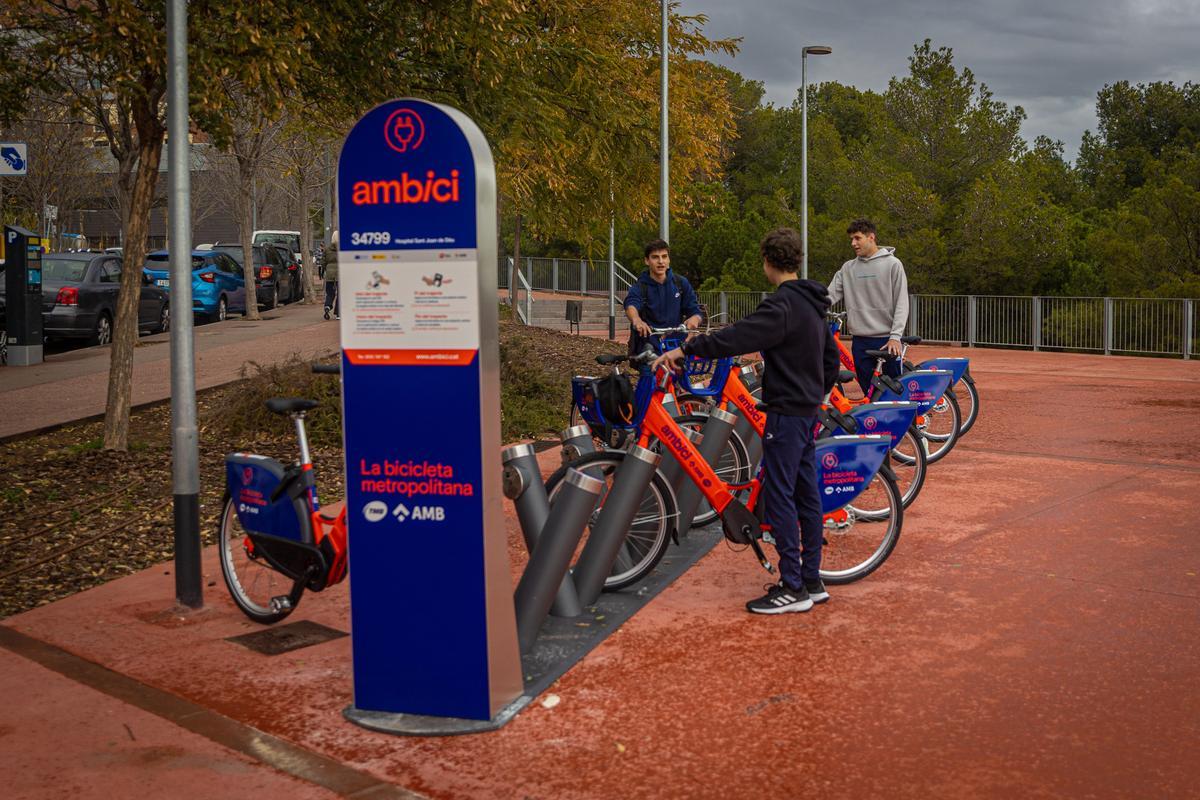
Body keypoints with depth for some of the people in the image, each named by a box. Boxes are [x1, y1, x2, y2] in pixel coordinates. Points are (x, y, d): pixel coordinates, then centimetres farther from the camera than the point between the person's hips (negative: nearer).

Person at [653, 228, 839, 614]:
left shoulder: (782, 305, -18)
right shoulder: (812, 304, 13)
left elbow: (737, 337, -29)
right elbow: (832, 357, 21)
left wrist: (686, 348, -26)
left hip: (786, 412, -10)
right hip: (807, 411, 10)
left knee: (780, 496, -6)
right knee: (806, 495, 12)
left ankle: (793, 589, -4)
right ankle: (812, 581, 18)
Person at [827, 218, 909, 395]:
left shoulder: (892, 264, -2)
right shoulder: (848, 268, 10)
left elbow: (901, 303, -5)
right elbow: (829, 296, 5)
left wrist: (895, 336, -14)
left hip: (887, 340, -4)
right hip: (860, 342, 4)